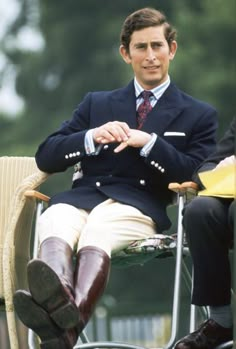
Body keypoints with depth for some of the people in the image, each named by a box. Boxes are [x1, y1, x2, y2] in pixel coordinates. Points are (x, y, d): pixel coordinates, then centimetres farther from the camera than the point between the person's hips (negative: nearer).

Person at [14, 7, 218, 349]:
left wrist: (149, 142, -8)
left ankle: (72, 314, -70)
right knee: (55, 224, -36)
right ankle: (60, 295, -69)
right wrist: (92, 137, -1)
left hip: (139, 203, -3)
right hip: (82, 195, 3)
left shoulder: (199, 115, 20)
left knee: (97, 230, -40)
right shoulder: (97, 103, 29)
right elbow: (46, 157, 19)